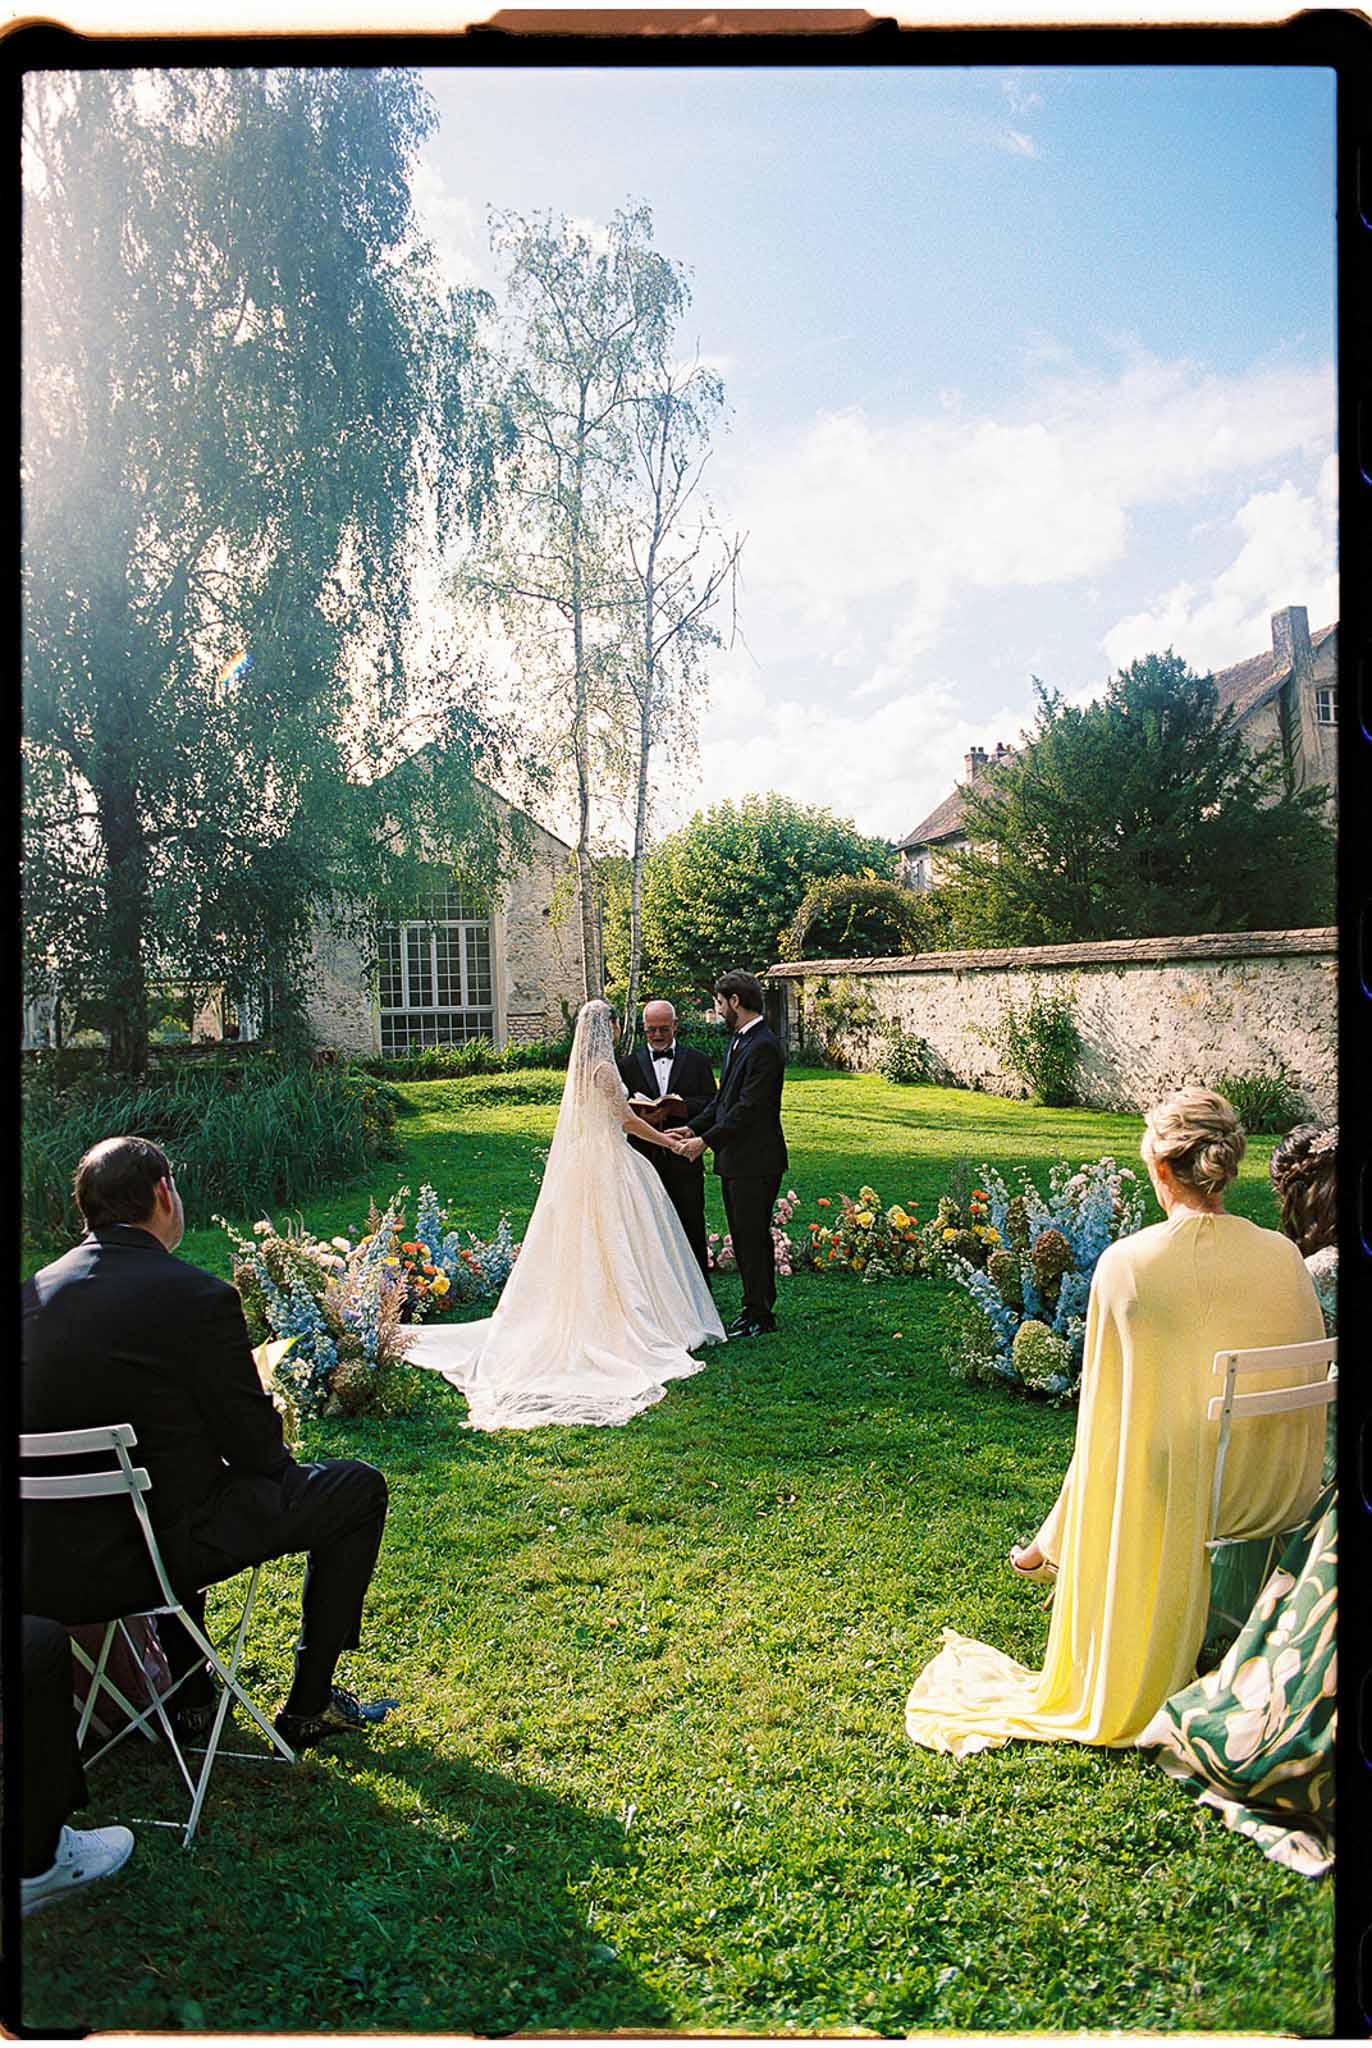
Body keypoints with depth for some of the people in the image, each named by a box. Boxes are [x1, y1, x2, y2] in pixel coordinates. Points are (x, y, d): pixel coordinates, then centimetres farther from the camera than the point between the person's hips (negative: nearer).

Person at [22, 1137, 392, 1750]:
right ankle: (309, 1705, 19)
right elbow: (255, 1448, -12)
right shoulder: (197, 1296, -18)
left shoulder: (36, 1292, 1)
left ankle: (188, 1698, 42)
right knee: (357, 1487, 9)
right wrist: (277, 1455, 12)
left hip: (46, 1567, 7)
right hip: (159, 1553, -7)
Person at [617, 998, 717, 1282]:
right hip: (644, 1159, 1)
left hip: (684, 1159, -1)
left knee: (691, 1225, 3)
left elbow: (711, 1104, 1)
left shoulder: (697, 1061, 8)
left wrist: (681, 1107, -17)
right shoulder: (629, 1064, 10)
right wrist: (640, 1117, -17)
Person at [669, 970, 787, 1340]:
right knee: (743, 1236, 16)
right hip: (734, 1159, 10)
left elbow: (748, 1109, -22)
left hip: (755, 1162, -10)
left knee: (753, 1237, -1)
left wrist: (706, 1140, -20)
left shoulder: (763, 1047, -18)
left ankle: (761, 1314, 9)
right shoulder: (738, 1040, 13)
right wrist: (694, 1127, 6)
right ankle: (755, 1305, 26)